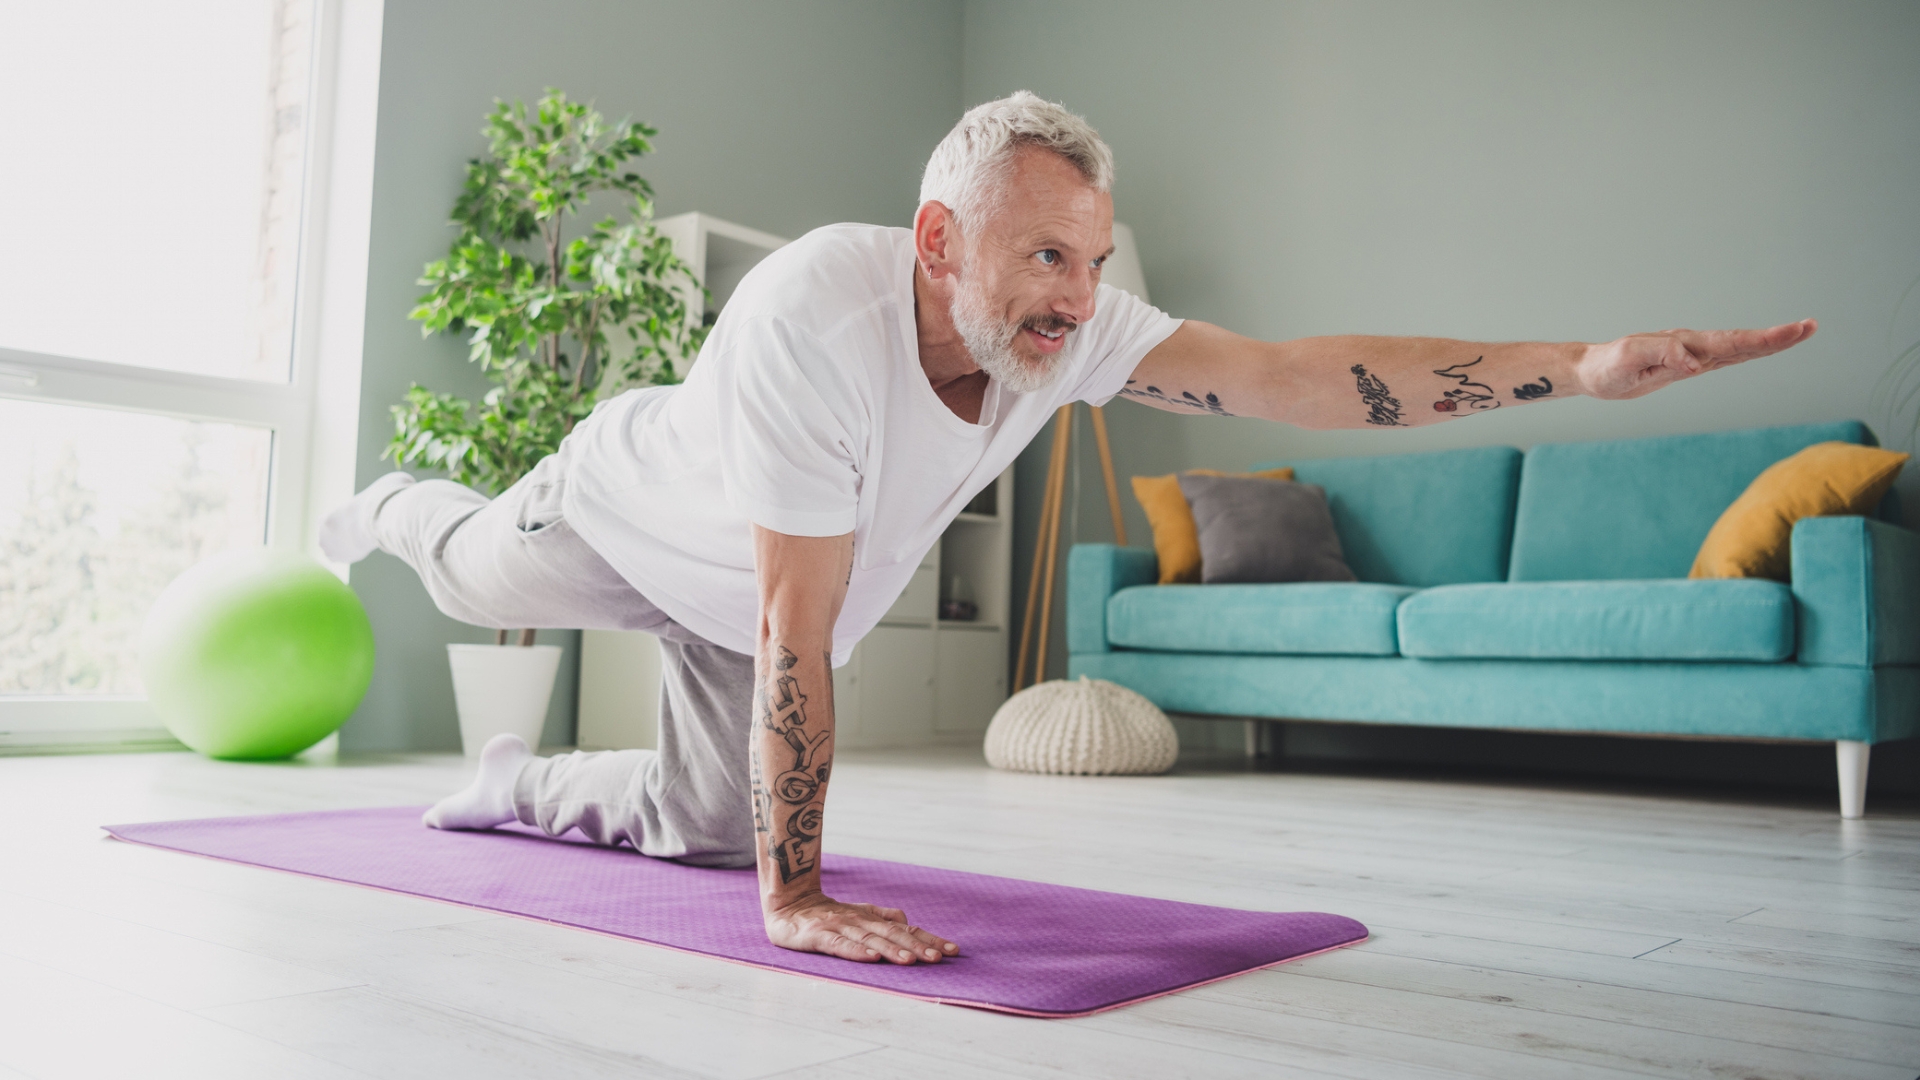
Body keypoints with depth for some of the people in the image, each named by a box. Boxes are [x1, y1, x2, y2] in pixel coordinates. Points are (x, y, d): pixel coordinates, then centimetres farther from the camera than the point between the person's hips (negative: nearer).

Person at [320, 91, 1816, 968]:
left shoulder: (1071, 326, -30)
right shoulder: (813, 313, -47)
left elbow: (1284, 373, -39)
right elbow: (799, 625, -45)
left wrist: (1579, 364, -49)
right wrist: (795, 901, -40)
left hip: (739, 614, 5)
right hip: (628, 510, -4)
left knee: (710, 825, 15)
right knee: (475, 578, 28)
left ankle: (518, 786, 43)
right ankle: (401, 511, 63)